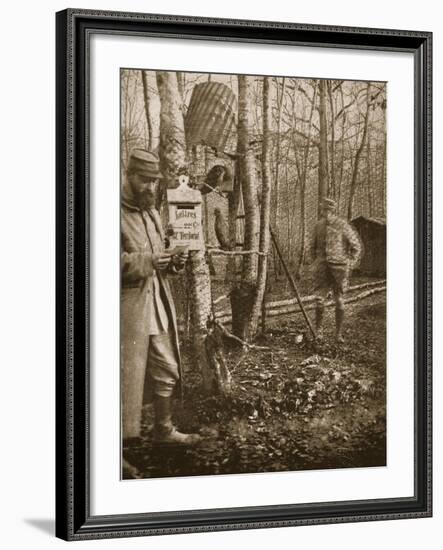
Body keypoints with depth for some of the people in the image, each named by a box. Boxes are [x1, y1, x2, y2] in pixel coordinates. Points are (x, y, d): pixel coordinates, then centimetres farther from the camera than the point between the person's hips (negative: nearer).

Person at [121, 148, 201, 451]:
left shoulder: (152, 213, 16)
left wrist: (172, 263, 6)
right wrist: (145, 261, -26)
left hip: (158, 302, 8)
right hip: (128, 305, -8)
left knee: (167, 370, 13)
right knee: (127, 374, -4)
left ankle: (164, 429, 28)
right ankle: (123, 437, 7)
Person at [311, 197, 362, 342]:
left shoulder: (343, 226, -8)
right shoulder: (319, 225, 7)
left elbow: (356, 246, -3)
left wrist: (351, 265, -6)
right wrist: (316, 262, 17)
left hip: (339, 266, -3)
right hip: (323, 266, 3)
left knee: (339, 301, 2)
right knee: (319, 299, -4)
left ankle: (339, 333, 11)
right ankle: (319, 330, 6)